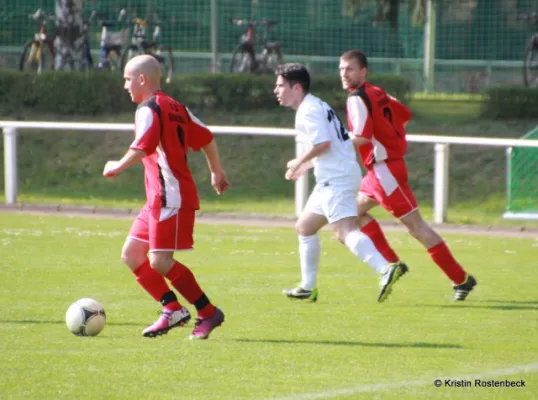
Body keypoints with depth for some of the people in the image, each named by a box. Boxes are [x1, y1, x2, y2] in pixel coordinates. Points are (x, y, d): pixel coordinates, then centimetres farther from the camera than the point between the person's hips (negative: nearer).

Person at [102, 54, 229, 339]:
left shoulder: (149, 109, -12)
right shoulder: (175, 107, 17)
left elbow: (143, 146, -28)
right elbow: (206, 138, 21)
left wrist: (119, 166, -16)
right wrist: (216, 172, 30)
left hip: (170, 198, -10)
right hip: (157, 198, 10)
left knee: (160, 262, -12)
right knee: (131, 255, 9)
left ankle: (208, 313, -5)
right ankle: (172, 309, 10)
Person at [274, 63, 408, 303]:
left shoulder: (308, 110, -10)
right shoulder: (315, 106, 22)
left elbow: (323, 143, -23)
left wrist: (299, 162, -8)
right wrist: (305, 167, 23)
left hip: (336, 179, -11)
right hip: (332, 179, 11)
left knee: (345, 231, -24)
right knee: (304, 227, 21)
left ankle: (386, 269, -41)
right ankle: (308, 288, 26)